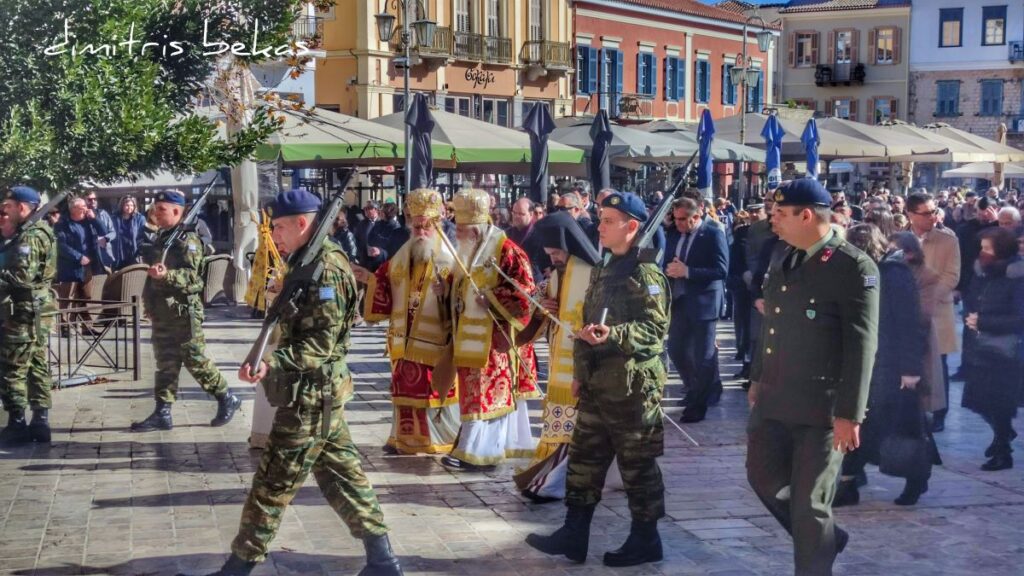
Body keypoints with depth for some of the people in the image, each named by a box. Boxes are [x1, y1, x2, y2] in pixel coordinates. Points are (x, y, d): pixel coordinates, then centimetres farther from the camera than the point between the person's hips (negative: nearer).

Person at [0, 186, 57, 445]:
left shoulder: (30, 236, -16)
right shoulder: (33, 233, 16)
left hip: (25, 311, -10)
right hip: (35, 310, 10)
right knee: (37, 367, 11)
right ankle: (40, 422, 14)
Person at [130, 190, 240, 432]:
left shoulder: (188, 240, -12)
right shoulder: (158, 238, 15)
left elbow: (191, 275, -21)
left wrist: (166, 274, -36)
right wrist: (149, 303, 26)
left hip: (184, 311, -8)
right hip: (161, 312, 8)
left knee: (195, 360, -3)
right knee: (165, 363, 8)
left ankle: (227, 399, 11)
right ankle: (162, 413, 9)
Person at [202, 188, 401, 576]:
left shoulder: (325, 269, -18)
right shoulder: (312, 264, 14)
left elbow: (321, 342, -23)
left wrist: (272, 363, -33)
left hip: (310, 396, -10)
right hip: (321, 393, 10)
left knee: (272, 484, -2)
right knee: (342, 476, 13)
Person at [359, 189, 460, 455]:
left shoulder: (448, 261, -9)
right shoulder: (400, 258, 9)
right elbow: (386, 291, 12)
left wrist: (444, 292, -31)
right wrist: (370, 280, -2)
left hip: (435, 341, -5)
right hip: (405, 339, 5)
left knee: (437, 390, 1)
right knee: (405, 389, 12)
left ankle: (444, 440, 12)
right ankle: (405, 438, 23)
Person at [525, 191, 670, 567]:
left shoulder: (645, 273, -12)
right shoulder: (602, 269, 13)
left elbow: (656, 327, -19)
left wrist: (613, 334, -33)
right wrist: (580, 373, 18)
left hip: (632, 385, -8)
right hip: (597, 383, 8)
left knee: (637, 465, 2)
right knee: (584, 459, 10)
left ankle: (645, 540, 14)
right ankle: (573, 535, 17)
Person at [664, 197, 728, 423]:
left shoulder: (713, 233, -11)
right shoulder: (674, 234, 8)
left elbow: (721, 270, -19)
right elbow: (667, 263, 14)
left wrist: (687, 271, -24)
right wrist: (669, 270, -10)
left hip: (703, 302, -6)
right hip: (679, 301, 6)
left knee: (702, 355, 1)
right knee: (676, 350, 10)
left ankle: (697, 405, 12)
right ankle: (695, 390, 33)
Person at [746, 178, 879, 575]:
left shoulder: (853, 267, -15)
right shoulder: (781, 255, 8)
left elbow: (861, 345, -17)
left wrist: (849, 414, -20)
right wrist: (758, 376, 20)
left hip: (821, 405, -7)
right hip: (774, 399, 8)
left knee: (808, 502, 1)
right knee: (762, 476, 17)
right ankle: (824, 538, 38)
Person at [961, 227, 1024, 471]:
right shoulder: (983, 272, 4)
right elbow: (971, 300, 16)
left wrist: (982, 322, -19)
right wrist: (969, 317, -5)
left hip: (1004, 351, -7)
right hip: (982, 346, 7)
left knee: (997, 404, -2)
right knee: (978, 400, 12)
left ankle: (1003, 453, 17)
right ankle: (1003, 432, 39)